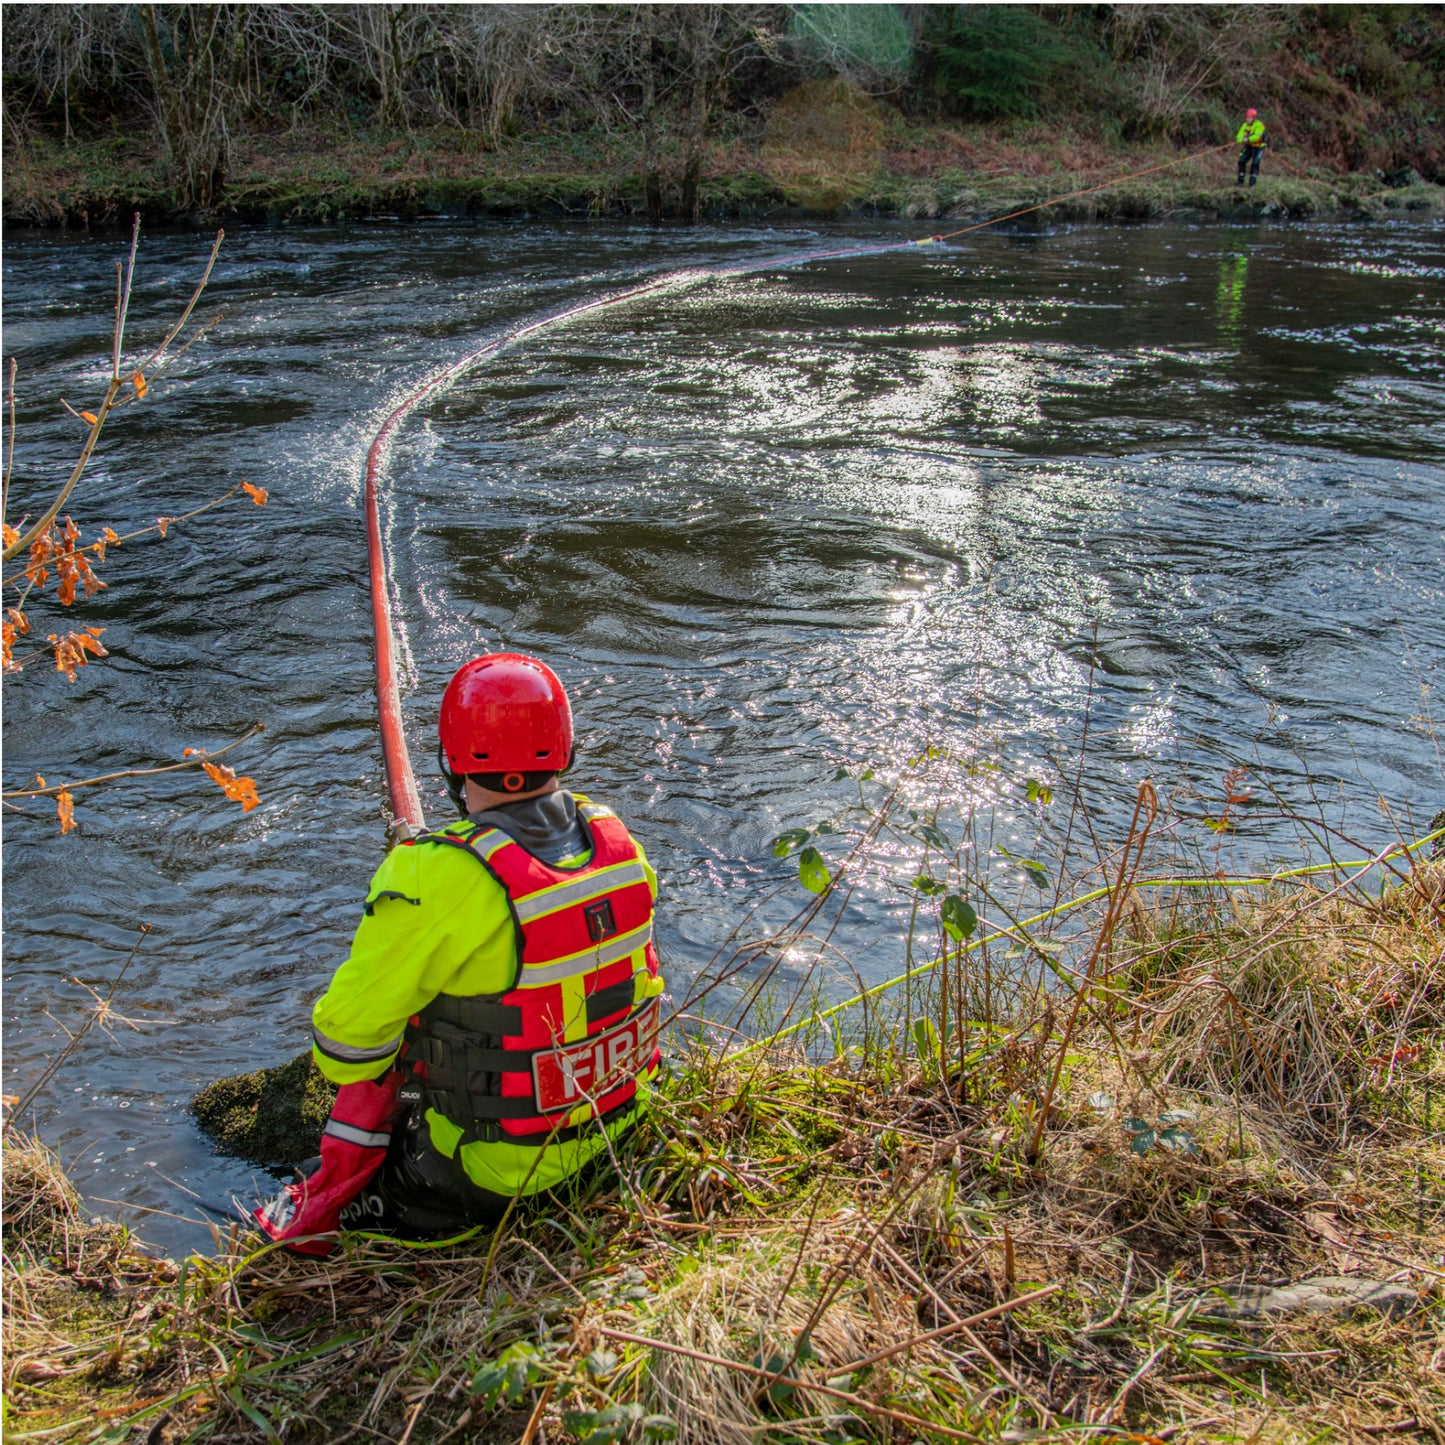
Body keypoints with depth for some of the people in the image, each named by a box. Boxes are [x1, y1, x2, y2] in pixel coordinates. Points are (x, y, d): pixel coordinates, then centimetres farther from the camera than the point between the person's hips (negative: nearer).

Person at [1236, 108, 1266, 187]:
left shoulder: (1259, 125, -21)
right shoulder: (1245, 125, -4)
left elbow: (1257, 136, -34)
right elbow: (1240, 135, -13)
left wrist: (1248, 139, -49)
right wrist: (1239, 140, -37)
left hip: (1258, 147, -5)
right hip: (1249, 146, 5)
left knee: (1255, 163, -14)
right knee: (1241, 161, -6)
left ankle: (1252, 182, -5)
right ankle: (1240, 181, 4)